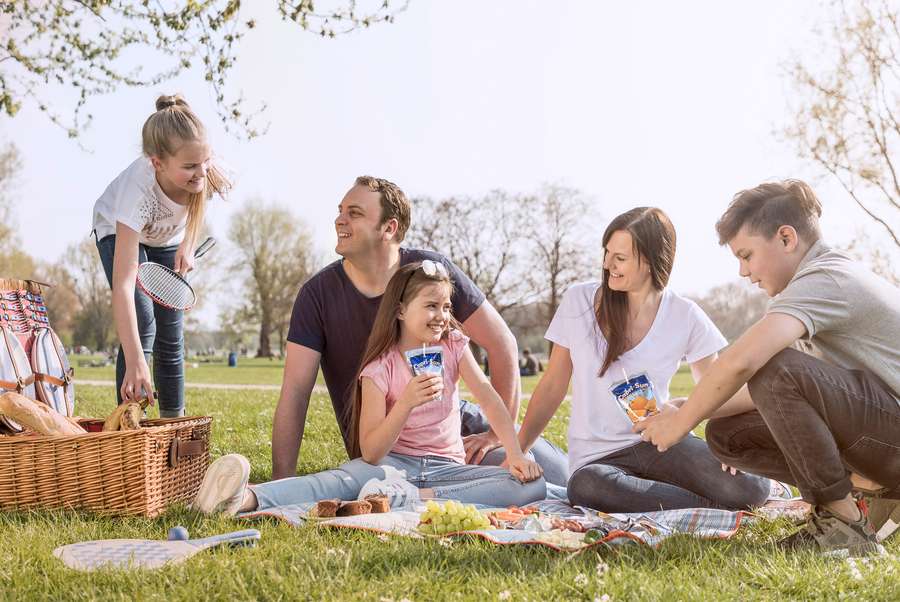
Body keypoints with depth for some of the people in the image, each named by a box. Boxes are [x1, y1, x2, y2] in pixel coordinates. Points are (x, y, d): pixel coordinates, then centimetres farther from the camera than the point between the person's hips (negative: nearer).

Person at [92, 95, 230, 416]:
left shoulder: (206, 173, -34)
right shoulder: (138, 188, -46)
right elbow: (123, 285, -49)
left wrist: (188, 246, -14)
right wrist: (135, 363, -54)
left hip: (168, 238, 4)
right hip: (120, 232, -4)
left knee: (171, 335, 2)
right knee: (142, 322, -21)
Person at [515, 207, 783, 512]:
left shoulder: (685, 316, -1)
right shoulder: (578, 301, 0)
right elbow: (552, 387, 6)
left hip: (660, 442, -1)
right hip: (596, 457, 1)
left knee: (746, 489, -31)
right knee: (585, 486, -38)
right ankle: (716, 507, -19)